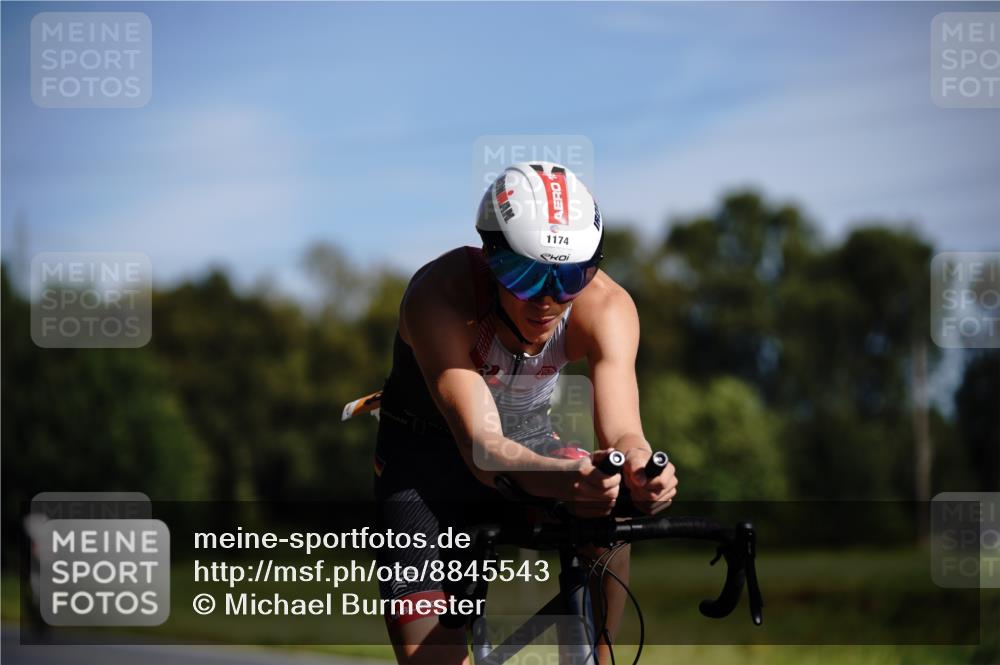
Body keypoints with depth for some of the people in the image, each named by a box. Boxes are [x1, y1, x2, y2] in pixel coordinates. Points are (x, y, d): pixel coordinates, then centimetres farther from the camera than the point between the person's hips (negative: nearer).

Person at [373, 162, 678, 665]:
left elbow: (621, 431, -36)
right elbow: (483, 447, -44)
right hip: (425, 456, -2)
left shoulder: (607, 306, -25)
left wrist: (639, 465, -61)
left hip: (529, 437, 3)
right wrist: (565, 479, -65)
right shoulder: (439, 297, -34)